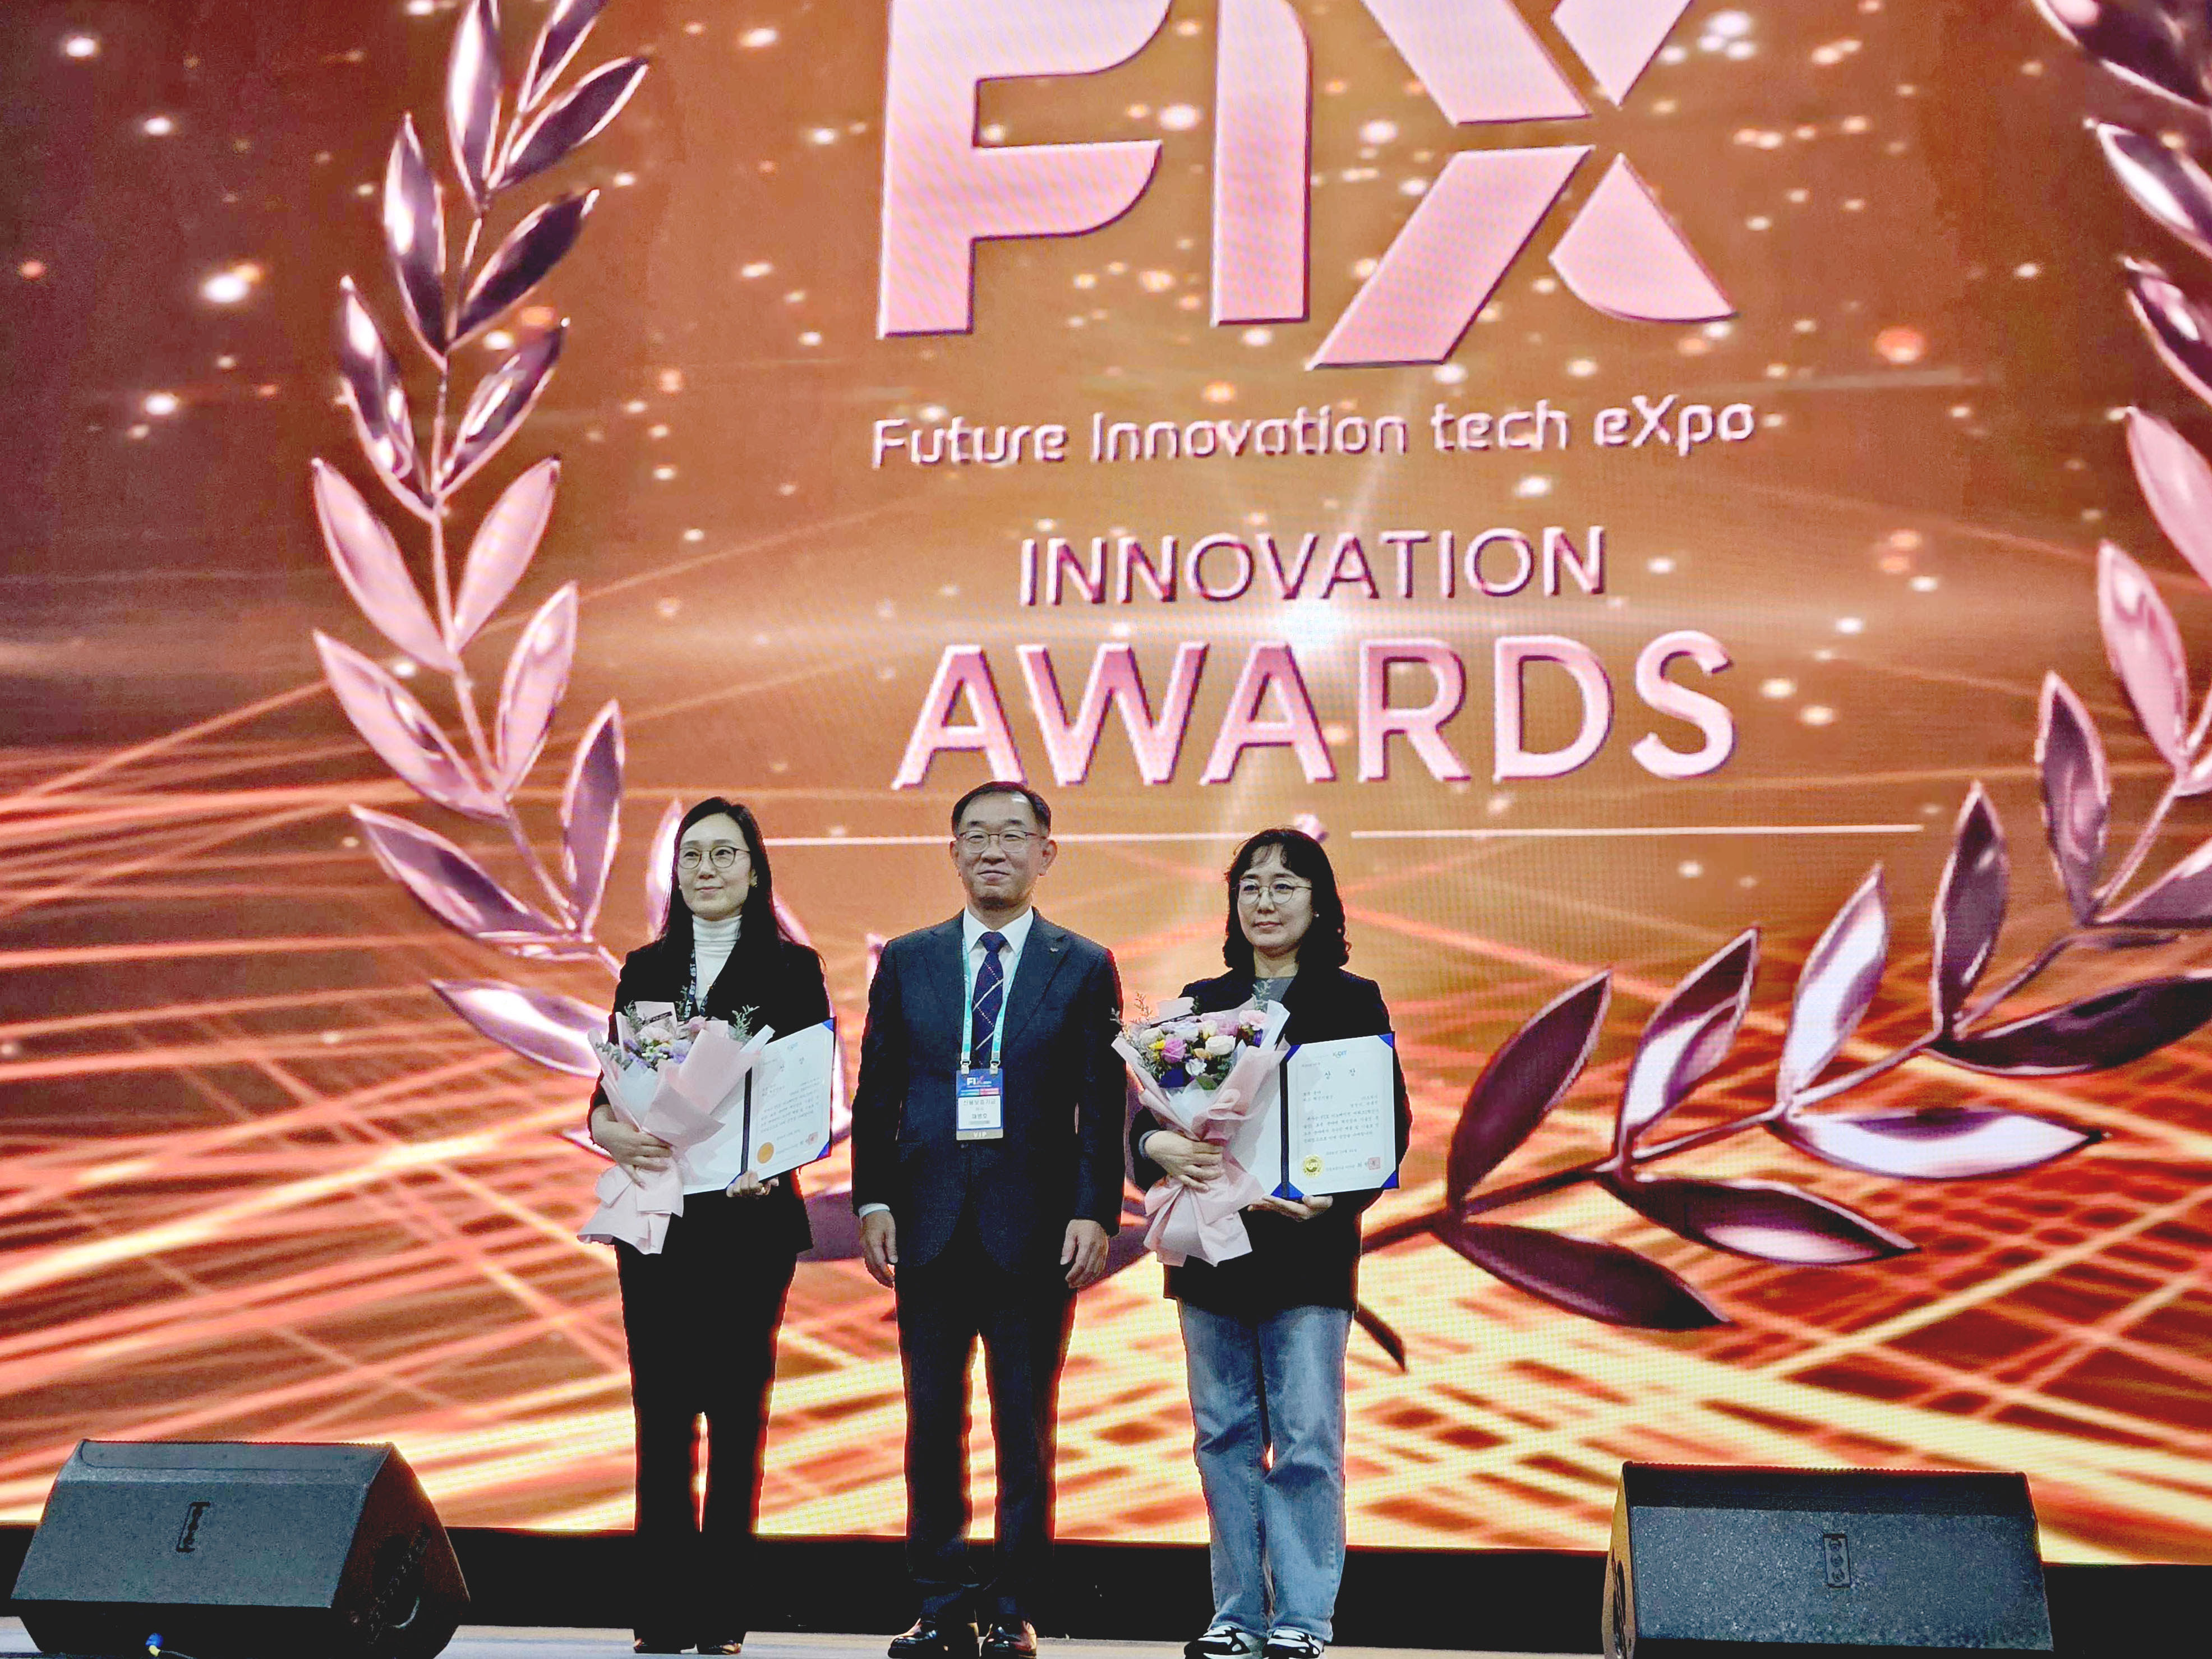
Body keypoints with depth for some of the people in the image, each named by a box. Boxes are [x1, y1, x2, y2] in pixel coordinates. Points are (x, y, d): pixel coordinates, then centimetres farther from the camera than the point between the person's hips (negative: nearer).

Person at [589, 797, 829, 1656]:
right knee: (661, 1409, 3)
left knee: (736, 1408, 1)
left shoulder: (791, 968, 2)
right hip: (657, 1210, 3)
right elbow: (608, 1084, 9)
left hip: (748, 1214, -3)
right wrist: (610, 1129, -13)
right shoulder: (646, 968, 12)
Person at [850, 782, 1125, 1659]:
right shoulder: (906, 961, 10)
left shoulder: (1084, 968, 6)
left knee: (1026, 1429, 3)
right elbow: (876, 1092, 10)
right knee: (932, 1422, 4)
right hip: (929, 1225, 2)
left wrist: (1095, 1213, -7)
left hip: (1033, 1230, -2)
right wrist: (872, 1201, 0)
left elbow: (1102, 1106, 2)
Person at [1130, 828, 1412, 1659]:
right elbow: (1150, 1113, 9)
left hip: (1307, 1247, -3)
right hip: (1212, 1246, 4)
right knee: (1225, 1435, 7)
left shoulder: (1351, 1002, 2)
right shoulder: (1202, 1001, 12)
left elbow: (1389, 1125, -2)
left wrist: (1333, 1197, -18)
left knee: (1306, 1439, -3)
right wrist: (1160, 1145, -14)